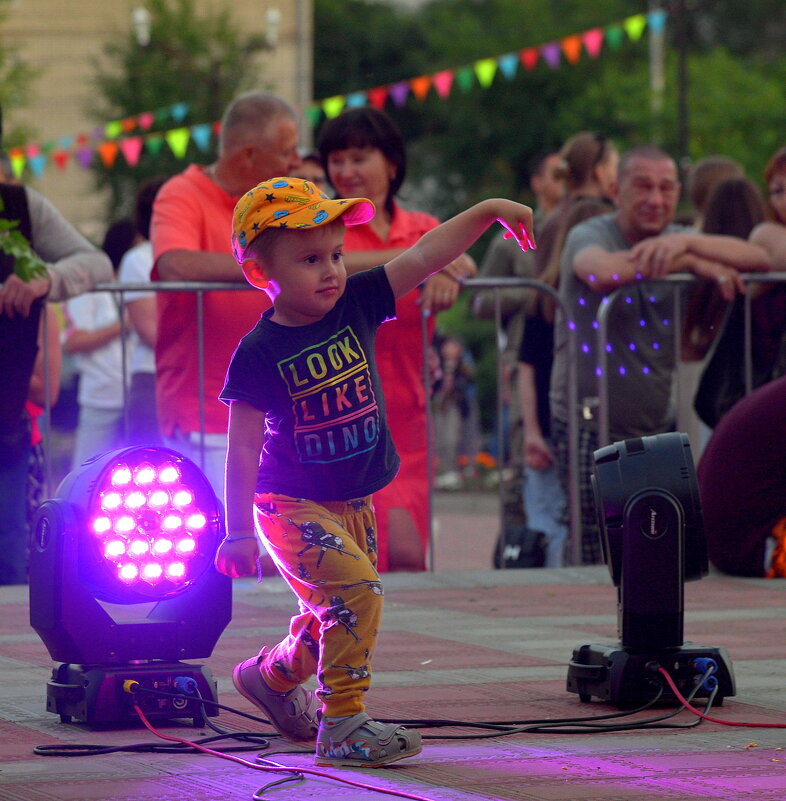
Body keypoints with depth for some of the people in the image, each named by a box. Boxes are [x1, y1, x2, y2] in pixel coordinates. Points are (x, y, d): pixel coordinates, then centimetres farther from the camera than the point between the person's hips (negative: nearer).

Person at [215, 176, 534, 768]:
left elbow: (422, 257, -6)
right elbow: (243, 448, -17)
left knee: (338, 614, 16)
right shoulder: (260, 354, -17)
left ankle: (272, 674, 44)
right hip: (291, 504, -7)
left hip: (352, 502, 7)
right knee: (355, 588, -23)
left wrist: (487, 211, -14)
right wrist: (239, 533, -20)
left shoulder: (354, 303, -3)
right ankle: (342, 724, -17)